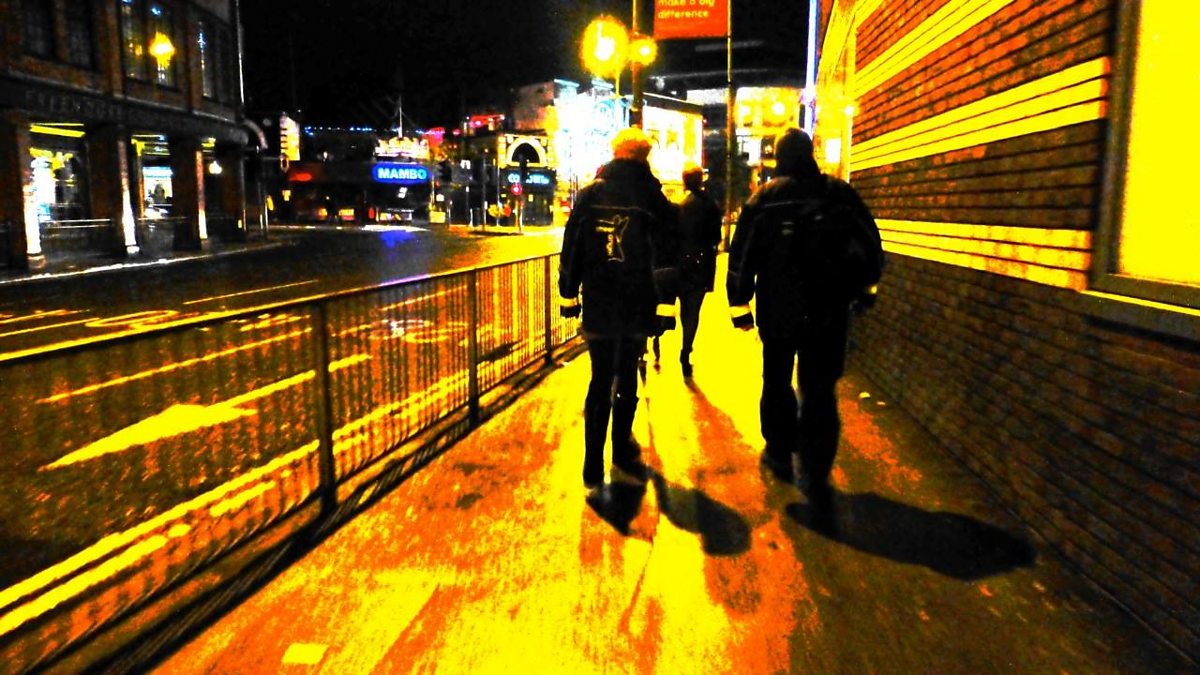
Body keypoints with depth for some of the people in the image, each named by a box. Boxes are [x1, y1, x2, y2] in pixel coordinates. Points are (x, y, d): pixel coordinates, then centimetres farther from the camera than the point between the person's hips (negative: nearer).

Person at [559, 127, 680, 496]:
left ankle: (593, 471, 5)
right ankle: (622, 451, 28)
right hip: (637, 308, -1)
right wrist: (665, 306, -4)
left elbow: (572, 248, 4)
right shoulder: (655, 199, -3)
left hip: (598, 306, 1)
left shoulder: (589, 195, 2)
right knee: (626, 379, 14)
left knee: (601, 381, 6)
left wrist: (568, 295, 11)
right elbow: (667, 259, -7)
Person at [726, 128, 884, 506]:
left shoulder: (764, 197, -3)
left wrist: (739, 304, 3)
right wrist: (865, 287, 22)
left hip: (778, 309, -1)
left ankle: (780, 453, 26)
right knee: (820, 390, 4)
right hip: (828, 310, 1)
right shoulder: (840, 193, 2)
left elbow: (742, 253, -3)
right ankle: (814, 473, 0)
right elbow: (871, 245, 9)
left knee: (777, 382, 17)